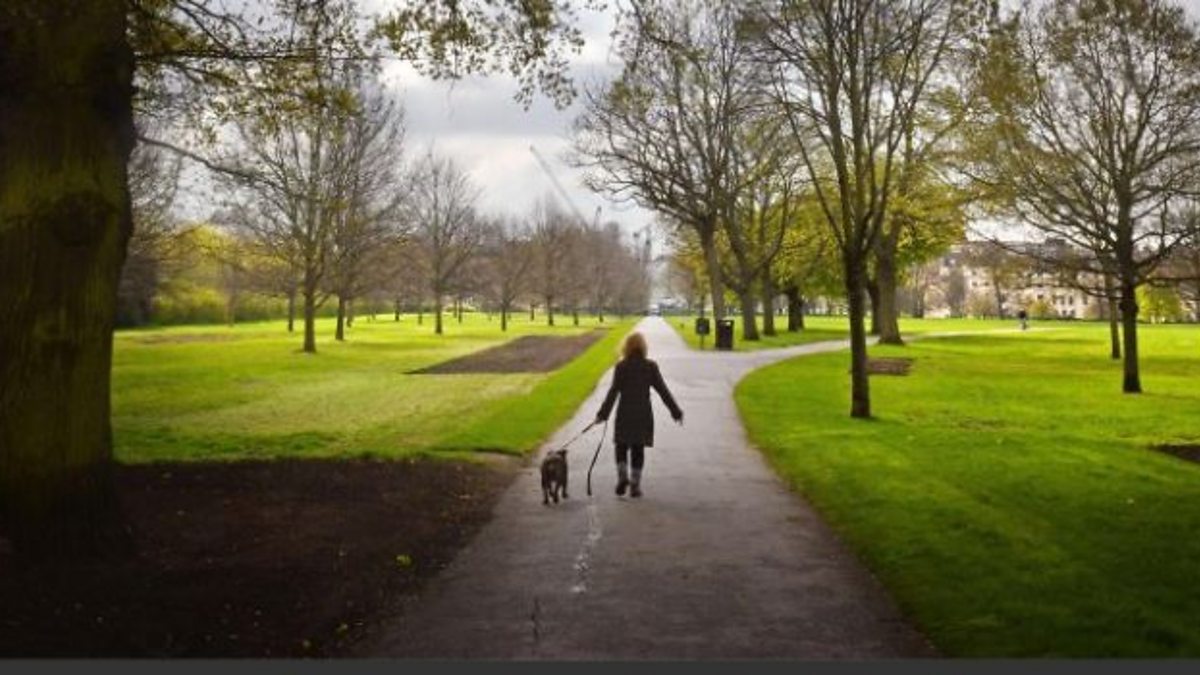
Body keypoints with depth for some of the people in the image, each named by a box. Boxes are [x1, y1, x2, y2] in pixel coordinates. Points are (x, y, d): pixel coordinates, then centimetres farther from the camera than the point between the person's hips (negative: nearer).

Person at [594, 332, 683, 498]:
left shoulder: (621, 366, -7)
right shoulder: (650, 367, -2)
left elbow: (613, 392, -11)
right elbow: (663, 391, -1)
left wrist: (603, 414, -8)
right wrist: (676, 412, 5)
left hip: (624, 414, -1)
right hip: (643, 414, 1)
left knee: (621, 447, 13)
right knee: (638, 450, 9)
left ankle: (623, 476, -6)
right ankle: (635, 485, 9)